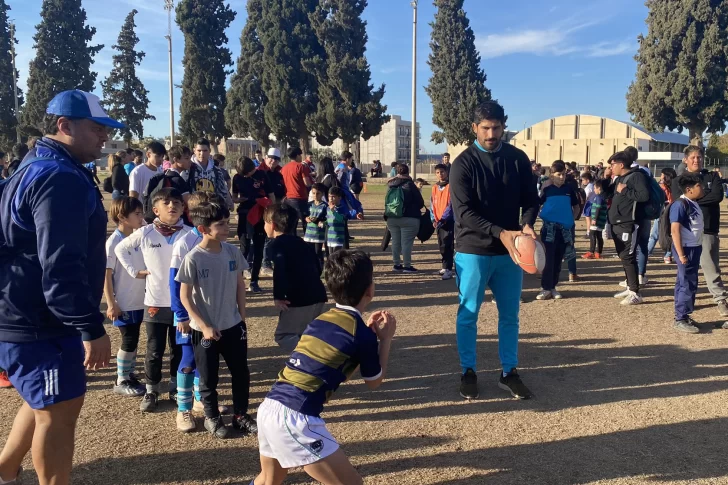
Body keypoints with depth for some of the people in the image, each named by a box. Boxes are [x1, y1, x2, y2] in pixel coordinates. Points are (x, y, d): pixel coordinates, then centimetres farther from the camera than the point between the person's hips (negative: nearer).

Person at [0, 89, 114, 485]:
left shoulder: (39, 168, 14)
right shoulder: (60, 178, -22)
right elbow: (61, 265, -29)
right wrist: (91, 328, -26)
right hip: (40, 321, -11)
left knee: (46, 403, 25)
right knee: (59, 412, 3)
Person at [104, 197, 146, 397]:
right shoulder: (114, 242, -16)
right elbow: (106, 275, -14)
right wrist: (111, 304, -14)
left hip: (138, 301, 6)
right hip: (123, 303, -6)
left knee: (133, 340, 15)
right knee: (129, 341, 2)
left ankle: (129, 376, 30)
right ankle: (121, 382, 18)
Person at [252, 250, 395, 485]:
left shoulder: (321, 320, 14)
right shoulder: (362, 334, -5)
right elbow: (374, 382, 12)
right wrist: (385, 338, 18)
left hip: (268, 407, 8)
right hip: (296, 418, -8)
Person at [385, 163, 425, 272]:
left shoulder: (390, 185, 5)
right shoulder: (409, 184, -11)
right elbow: (420, 202, -6)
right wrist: (414, 209, 14)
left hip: (391, 218, 6)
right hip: (409, 218, -5)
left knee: (395, 242, 13)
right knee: (407, 242, -2)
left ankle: (396, 264, 20)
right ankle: (407, 266, 0)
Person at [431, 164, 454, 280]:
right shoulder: (435, 187, 13)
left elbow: (452, 204, -13)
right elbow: (432, 204, 12)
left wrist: (443, 218, -18)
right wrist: (434, 219, -1)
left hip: (449, 220, -6)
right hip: (439, 221, 6)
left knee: (447, 245, -12)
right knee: (442, 245, 12)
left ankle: (447, 269, -13)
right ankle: (446, 267, 23)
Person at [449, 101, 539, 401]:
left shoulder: (518, 158, 3)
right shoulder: (463, 164, -9)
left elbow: (530, 198, 6)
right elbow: (463, 212, -16)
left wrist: (527, 224, -16)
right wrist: (500, 233, -26)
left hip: (510, 250, 3)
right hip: (473, 251, -3)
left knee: (510, 315, 11)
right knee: (468, 314, 6)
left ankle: (508, 372, 25)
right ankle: (468, 372, 21)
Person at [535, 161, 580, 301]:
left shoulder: (569, 189, 4)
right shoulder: (547, 189, -4)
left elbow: (576, 207, 15)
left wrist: (572, 219, 4)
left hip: (564, 229, 3)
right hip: (549, 228, -3)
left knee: (558, 259, 8)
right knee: (548, 259, -3)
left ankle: (553, 287, 17)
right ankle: (545, 288, 3)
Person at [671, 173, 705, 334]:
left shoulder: (694, 204, 11)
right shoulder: (680, 205, -17)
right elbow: (675, 230, -20)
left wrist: (697, 249, 17)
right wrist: (681, 254, -22)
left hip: (694, 248, 9)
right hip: (686, 249, -9)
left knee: (684, 283, 14)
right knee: (688, 284, -6)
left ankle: (682, 315, 22)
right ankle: (681, 319, 2)